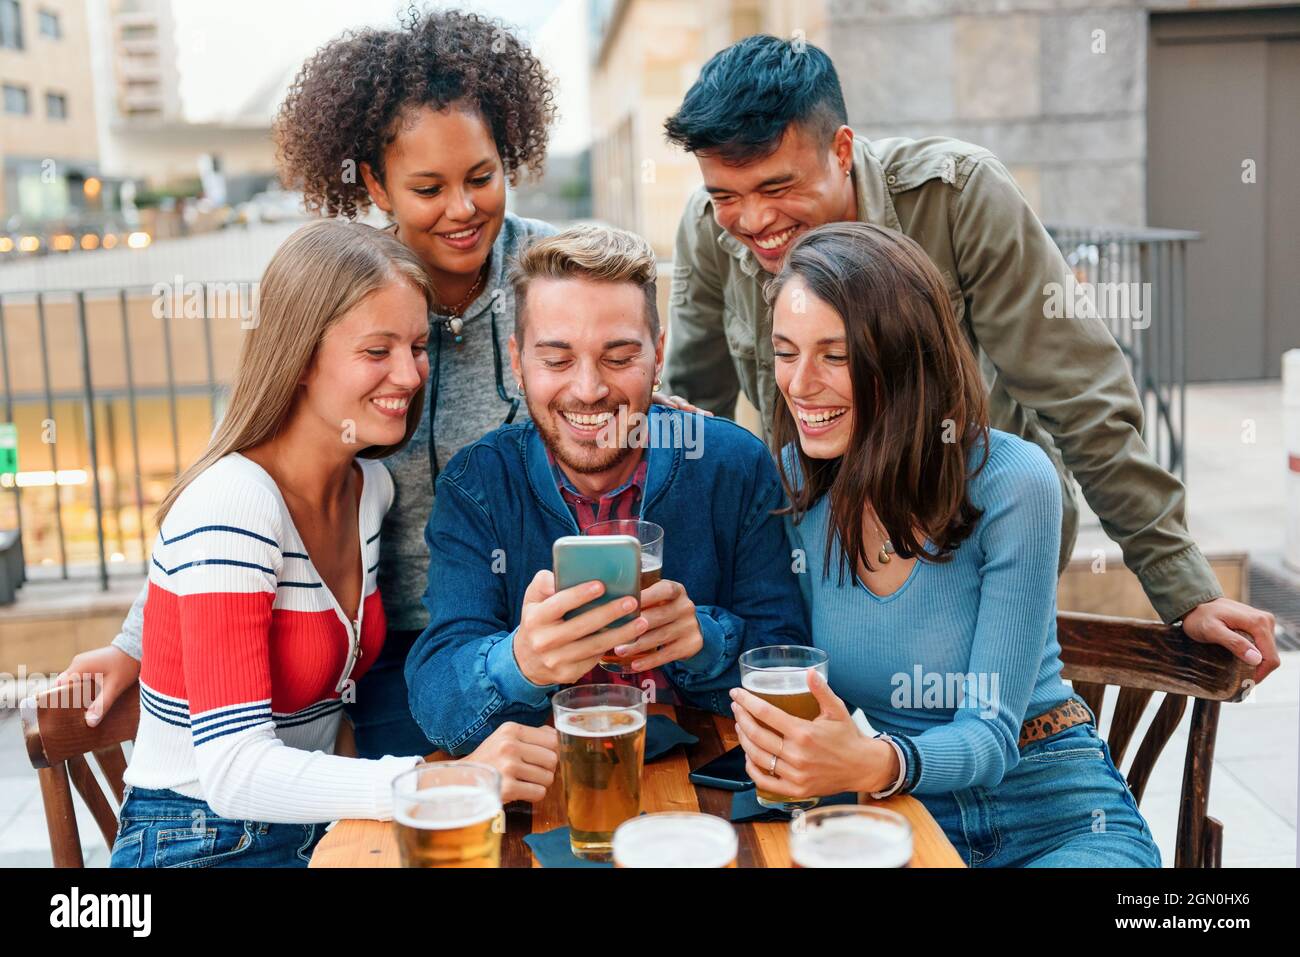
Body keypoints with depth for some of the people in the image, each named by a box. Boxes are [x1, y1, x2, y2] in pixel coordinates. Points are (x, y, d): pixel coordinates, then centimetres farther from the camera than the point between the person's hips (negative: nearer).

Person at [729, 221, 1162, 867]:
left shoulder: (1010, 484, -18)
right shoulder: (792, 479, -4)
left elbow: (988, 734, -20)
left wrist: (876, 763, -39)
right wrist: (765, 723, -18)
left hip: (1056, 821, -3)